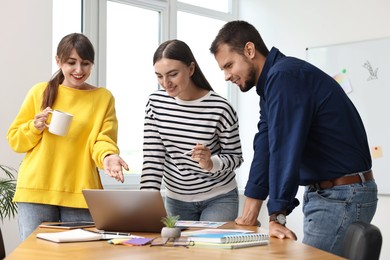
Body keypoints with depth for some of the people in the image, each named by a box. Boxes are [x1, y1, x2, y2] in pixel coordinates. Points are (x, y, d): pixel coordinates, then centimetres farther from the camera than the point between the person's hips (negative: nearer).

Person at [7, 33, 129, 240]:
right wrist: (35, 126, -9)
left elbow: (103, 140, -3)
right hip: (36, 191, 1)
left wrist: (107, 156, -24)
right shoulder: (40, 92, 7)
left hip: (82, 194, 0)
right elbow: (14, 139, 10)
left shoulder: (104, 97, 6)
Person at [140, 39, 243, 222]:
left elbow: (235, 157, -9)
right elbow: (152, 157, -9)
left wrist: (211, 163, -29)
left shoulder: (219, 108, -19)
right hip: (176, 199, 3)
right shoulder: (156, 103, -8)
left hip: (218, 199, -3)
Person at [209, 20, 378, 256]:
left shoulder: (284, 76, -18)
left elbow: (284, 150, -24)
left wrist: (277, 218, -22)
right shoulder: (272, 82, 13)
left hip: (343, 196, -10)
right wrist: (250, 213, 11)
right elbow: (265, 147, 12)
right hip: (324, 193, 10)